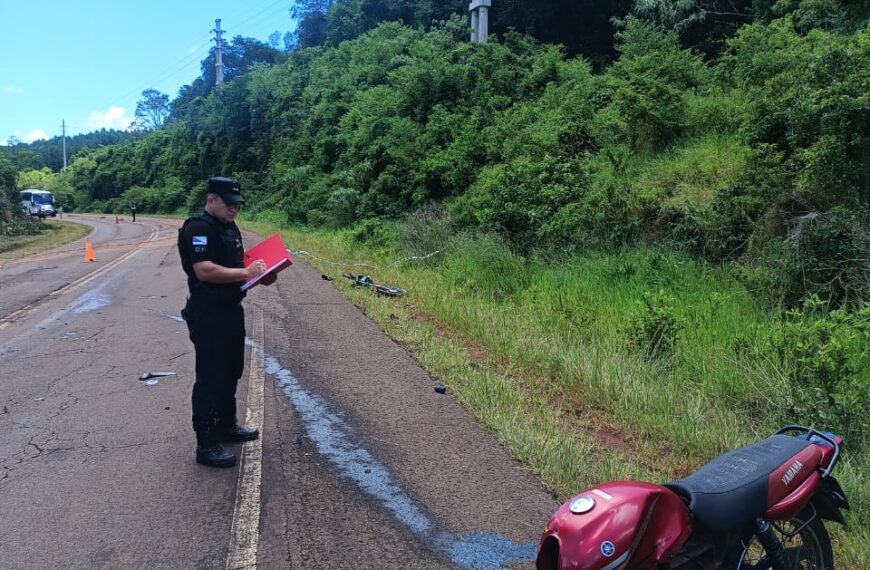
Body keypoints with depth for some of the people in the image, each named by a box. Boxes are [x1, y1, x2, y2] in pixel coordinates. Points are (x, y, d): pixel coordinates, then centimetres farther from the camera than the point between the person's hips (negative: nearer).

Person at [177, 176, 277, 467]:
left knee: (231, 372, 20)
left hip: (231, 310, 10)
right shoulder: (198, 228, -17)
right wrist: (245, 273, -25)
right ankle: (206, 444, 4)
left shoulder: (230, 227, 13)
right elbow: (204, 270, -27)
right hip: (207, 315, -10)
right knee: (209, 378, -4)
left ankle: (227, 425, 36)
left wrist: (259, 274, 5)